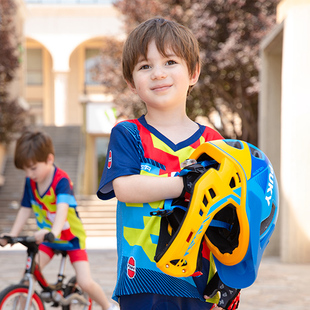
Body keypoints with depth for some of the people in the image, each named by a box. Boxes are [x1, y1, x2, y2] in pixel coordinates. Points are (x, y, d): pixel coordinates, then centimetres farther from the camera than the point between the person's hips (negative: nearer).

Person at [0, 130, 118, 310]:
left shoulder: (61, 180, -26)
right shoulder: (30, 182, -7)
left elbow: (62, 208, -41)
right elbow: (26, 209, 0)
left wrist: (54, 231, -59)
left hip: (72, 237, -5)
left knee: (85, 283, -13)